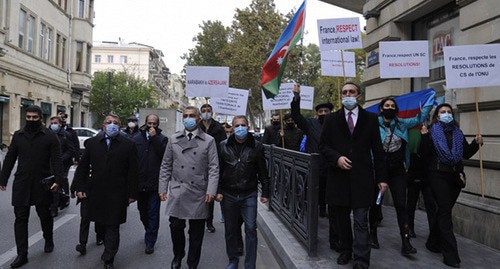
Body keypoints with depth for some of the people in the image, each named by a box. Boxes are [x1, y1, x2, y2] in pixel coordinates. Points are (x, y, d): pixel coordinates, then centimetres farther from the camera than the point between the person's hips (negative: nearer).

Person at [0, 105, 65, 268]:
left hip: (42, 184, -3)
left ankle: (49, 241, 35)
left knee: (45, 215, 11)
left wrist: (58, 179, -18)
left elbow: (56, 160, -8)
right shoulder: (18, 135, 8)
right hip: (21, 184, 3)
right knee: (20, 219, 3)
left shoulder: (50, 136, -3)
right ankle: (22, 254, 10)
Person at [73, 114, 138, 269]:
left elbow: (133, 172, -3)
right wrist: (80, 188, 3)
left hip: (117, 195, -3)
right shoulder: (92, 143, 6)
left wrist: (132, 193, -5)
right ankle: (110, 250, 32)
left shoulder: (128, 145, -2)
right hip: (96, 193, 3)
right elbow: (82, 167, 9)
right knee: (102, 224, 13)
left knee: (112, 227, 3)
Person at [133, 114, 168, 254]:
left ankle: (150, 242, 8)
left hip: (154, 183, -3)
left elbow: (164, 154, -18)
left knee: (153, 214, 0)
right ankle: (150, 233, 40)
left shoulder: (162, 139, -1)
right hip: (140, 182, 4)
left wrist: (154, 138, -19)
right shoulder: (137, 139, 5)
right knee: (143, 211, 18)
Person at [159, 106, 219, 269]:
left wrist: (211, 191, -12)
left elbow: (214, 168, -3)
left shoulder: (209, 141, 1)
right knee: (176, 227, 5)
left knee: (196, 231, 8)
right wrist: (163, 188, 5)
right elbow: (166, 166, 10)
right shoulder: (173, 139, 8)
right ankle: (178, 256, 33)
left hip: (199, 194, -1)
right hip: (177, 192, 2)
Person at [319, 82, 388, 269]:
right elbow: (323, 145, 6)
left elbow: (377, 150, 4)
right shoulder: (331, 119, 7)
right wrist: (337, 158, -12)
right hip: (339, 176, 2)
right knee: (342, 218, 13)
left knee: (361, 222, -3)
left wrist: (381, 177, 1)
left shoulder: (370, 119, 5)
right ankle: (345, 250, 32)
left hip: (362, 177, -1)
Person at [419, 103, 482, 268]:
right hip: (437, 175, -5)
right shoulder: (431, 133, 0)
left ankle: (433, 242, 28)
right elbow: (424, 155, -9)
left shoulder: (457, 133, 14)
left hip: (455, 176, 5)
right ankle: (450, 254, -9)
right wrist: (424, 137, -20)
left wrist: (476, 143, -2)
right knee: (445, 210, -11)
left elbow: (466, 154, 13)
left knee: (445, 210, 11)